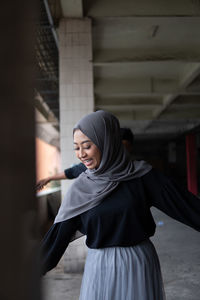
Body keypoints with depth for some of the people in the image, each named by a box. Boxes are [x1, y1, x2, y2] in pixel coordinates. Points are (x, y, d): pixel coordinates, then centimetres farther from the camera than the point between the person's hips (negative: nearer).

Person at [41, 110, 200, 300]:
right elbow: (59, 233, 1)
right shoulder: (80, 188, -3)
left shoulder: (141, 175, -8)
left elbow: (184, 202, -8)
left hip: (139, 265, -1)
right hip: (100, 268, 1)